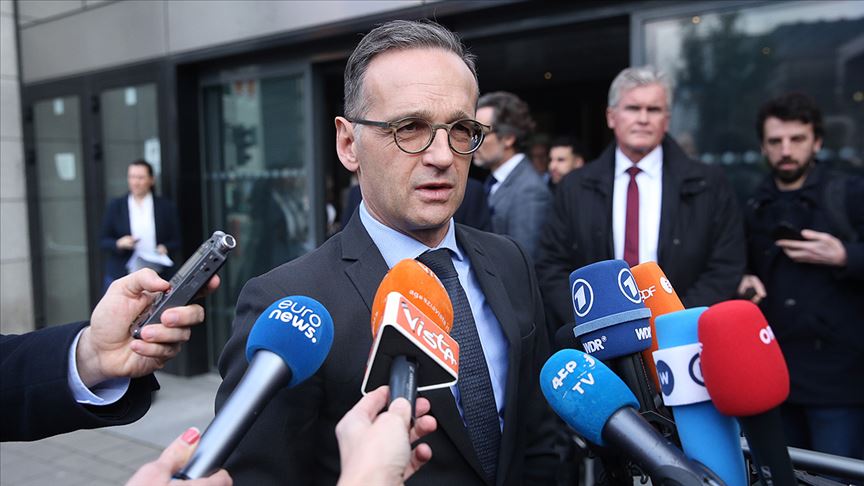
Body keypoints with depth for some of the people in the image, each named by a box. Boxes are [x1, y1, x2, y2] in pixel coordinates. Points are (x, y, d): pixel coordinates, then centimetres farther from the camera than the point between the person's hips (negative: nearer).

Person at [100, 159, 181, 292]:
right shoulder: (115, 206, 8)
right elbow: (103, 241, 8)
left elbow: (176, 242, 9)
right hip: (121, 276, 1)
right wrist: (118, 244, -13)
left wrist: (165, 248, -13)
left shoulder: (166, 207, 7)